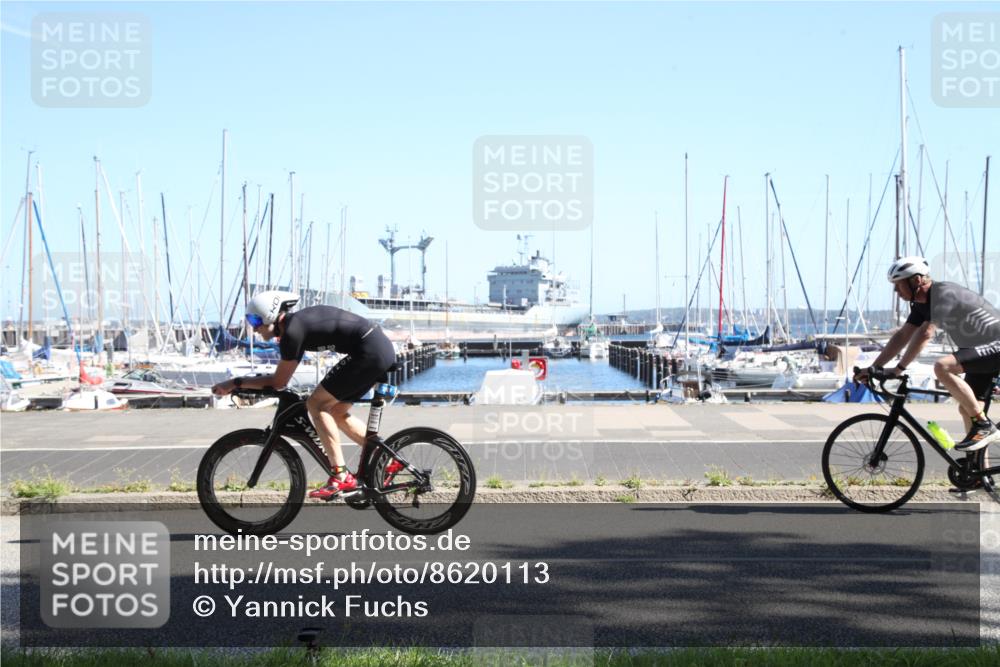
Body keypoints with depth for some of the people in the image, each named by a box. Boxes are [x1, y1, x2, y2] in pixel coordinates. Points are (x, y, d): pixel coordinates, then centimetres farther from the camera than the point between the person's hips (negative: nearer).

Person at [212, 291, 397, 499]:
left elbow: (279, 382, -7)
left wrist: (235, 383, -1)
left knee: (316, 404, -5)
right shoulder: (297, 322, 16)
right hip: (383, 349, 10)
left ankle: (341, 477, -7)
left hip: (370, 353, -10)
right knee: (338, 412, 17)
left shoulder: (292, 330, -12)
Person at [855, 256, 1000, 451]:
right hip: (984, 350, 10)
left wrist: (899, 369, -24)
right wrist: (873, 368, 2)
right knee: (966, 409, 9)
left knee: (942, 367, -27)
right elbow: (902, 336, 9)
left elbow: (925, 334, -27)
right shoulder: (922, 304, 7)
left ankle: (984, 426, -19)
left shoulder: (944, 294, -21)